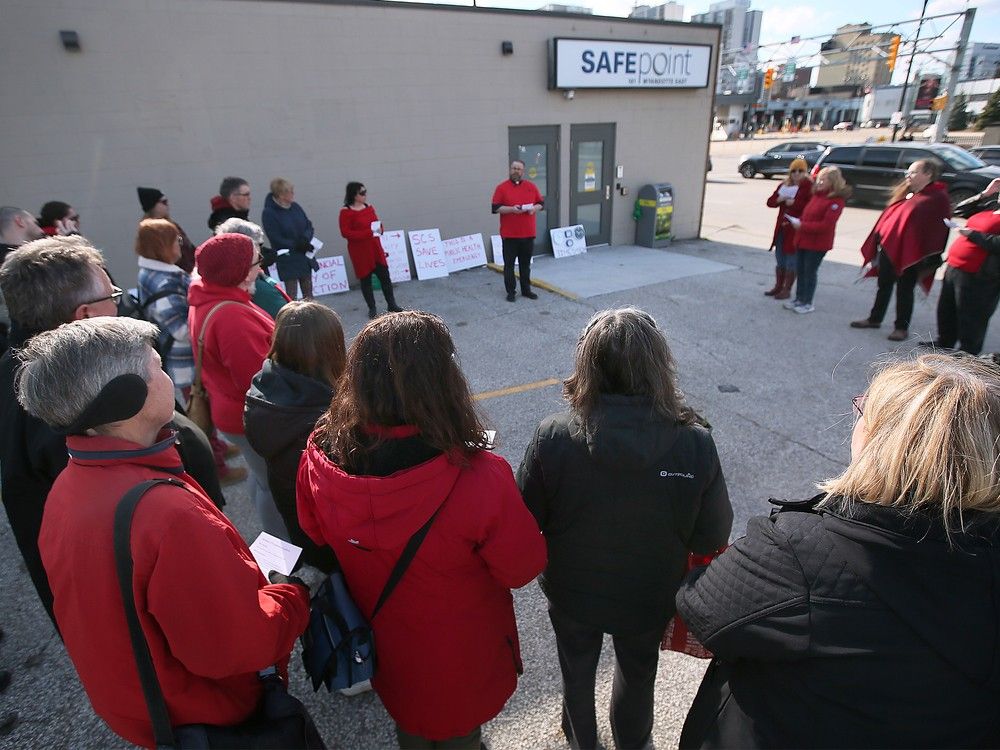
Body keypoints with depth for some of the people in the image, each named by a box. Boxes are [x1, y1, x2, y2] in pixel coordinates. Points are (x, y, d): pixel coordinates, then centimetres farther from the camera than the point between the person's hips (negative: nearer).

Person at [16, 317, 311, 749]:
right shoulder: (169, 514, -39)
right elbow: (247, 646, -31)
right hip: (203, 715, -7)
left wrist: (241, 579, 6)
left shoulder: (67, 487, -9)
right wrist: (296, 592, -13)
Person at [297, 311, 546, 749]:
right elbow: (523, 568, -21)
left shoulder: (319, 458, -25)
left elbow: (315, 536, -4)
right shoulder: (477, 480, -40)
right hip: (461, 661, -3)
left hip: (381, 647, 4)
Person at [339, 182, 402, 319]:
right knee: (365, 279, 4)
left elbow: (377, 223, 18)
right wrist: (368, 232, -23)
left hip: (375, 247, 5)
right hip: (360, 251, -5)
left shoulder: (369, 207, 7)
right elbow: (345, 233, -16)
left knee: (384, 275, 4)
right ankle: (372, 308, 15)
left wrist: (379, 228, -8)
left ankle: (391, 305, 14)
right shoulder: (346, 212, -11)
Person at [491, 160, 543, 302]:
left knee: (525, 263, 12)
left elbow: (541, 203, 13)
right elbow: (495, 208, -6)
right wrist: (511, 209, -20)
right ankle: (510, 292, 11)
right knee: (509, 264, 3)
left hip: (528, 233, 3)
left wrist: (534, 208, -9)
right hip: (509, 234, -3)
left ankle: (526, 289, 22)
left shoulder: (531, 186, 9)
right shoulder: (502, 187, -1)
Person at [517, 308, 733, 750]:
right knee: (638, 668, 32)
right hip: (649, 598, 1)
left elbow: (526, 520, -17)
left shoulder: (552, 437, -30)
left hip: (572, 593, 0)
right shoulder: (695, 445, -29)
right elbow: (713, 538, -16)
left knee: (577, 669, 31)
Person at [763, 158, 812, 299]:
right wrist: (781, 199, -13)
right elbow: (770, 202, 6)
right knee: (780, 260, 16)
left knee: (791, 261, 2)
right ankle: (778, 286, 29)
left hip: (796, 230, -6)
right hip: (781, 228, 6)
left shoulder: (809, 187, -9)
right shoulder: (784, 185, 10)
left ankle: (787, 289, 12)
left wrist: (793, 203, -18)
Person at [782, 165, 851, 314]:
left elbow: (825, 225, -20)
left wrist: (802, 225, -22)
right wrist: (797, 221, -1)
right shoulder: (816, 194, 10)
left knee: (810, 272, 2)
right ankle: (799, 298, 26)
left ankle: (807, 303, 13)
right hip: (803, 239, 7)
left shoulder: (836, 200, -14)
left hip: (817, 243, -7)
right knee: (799, 270, 13)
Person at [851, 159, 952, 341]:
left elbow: (938, 230, -13)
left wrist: (930, 259, -18)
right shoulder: (904, 194, 13)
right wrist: (879, 241, 14)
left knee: (904, 290, 2)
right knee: (884, 285, 16)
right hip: (888, 248, 7)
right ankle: (874, 318, 30)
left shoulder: (938, 198, -8)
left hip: (910, 254, -7)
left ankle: (902, 328, 14)